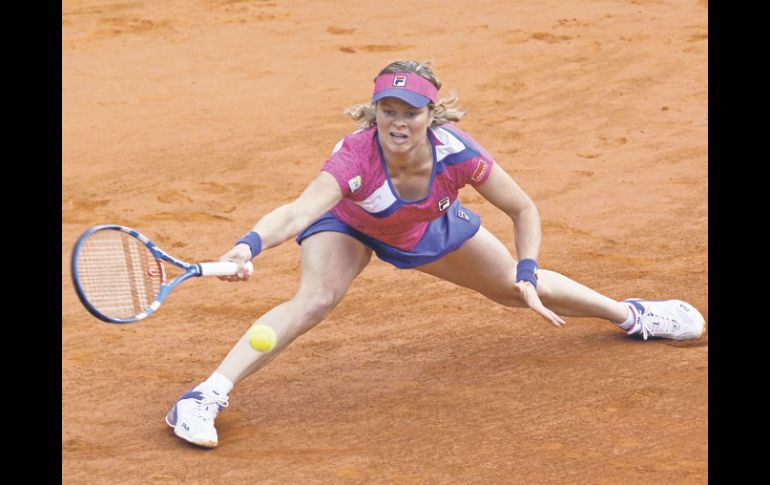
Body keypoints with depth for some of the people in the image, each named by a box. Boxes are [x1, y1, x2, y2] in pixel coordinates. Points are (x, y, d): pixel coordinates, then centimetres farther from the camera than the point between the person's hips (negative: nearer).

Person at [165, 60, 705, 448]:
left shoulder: (457, 154, -37)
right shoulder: (356, 156, -44)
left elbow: (524, 210, -20)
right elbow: (300, 211, -60)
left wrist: (528, 274, -29)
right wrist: (250, 245, -78)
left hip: (430, 227, 3)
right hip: (350, 223, -3)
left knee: (518, 287, 15)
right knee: (314, 300, -31)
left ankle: (630, 314, 43)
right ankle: (205, 397, -31)